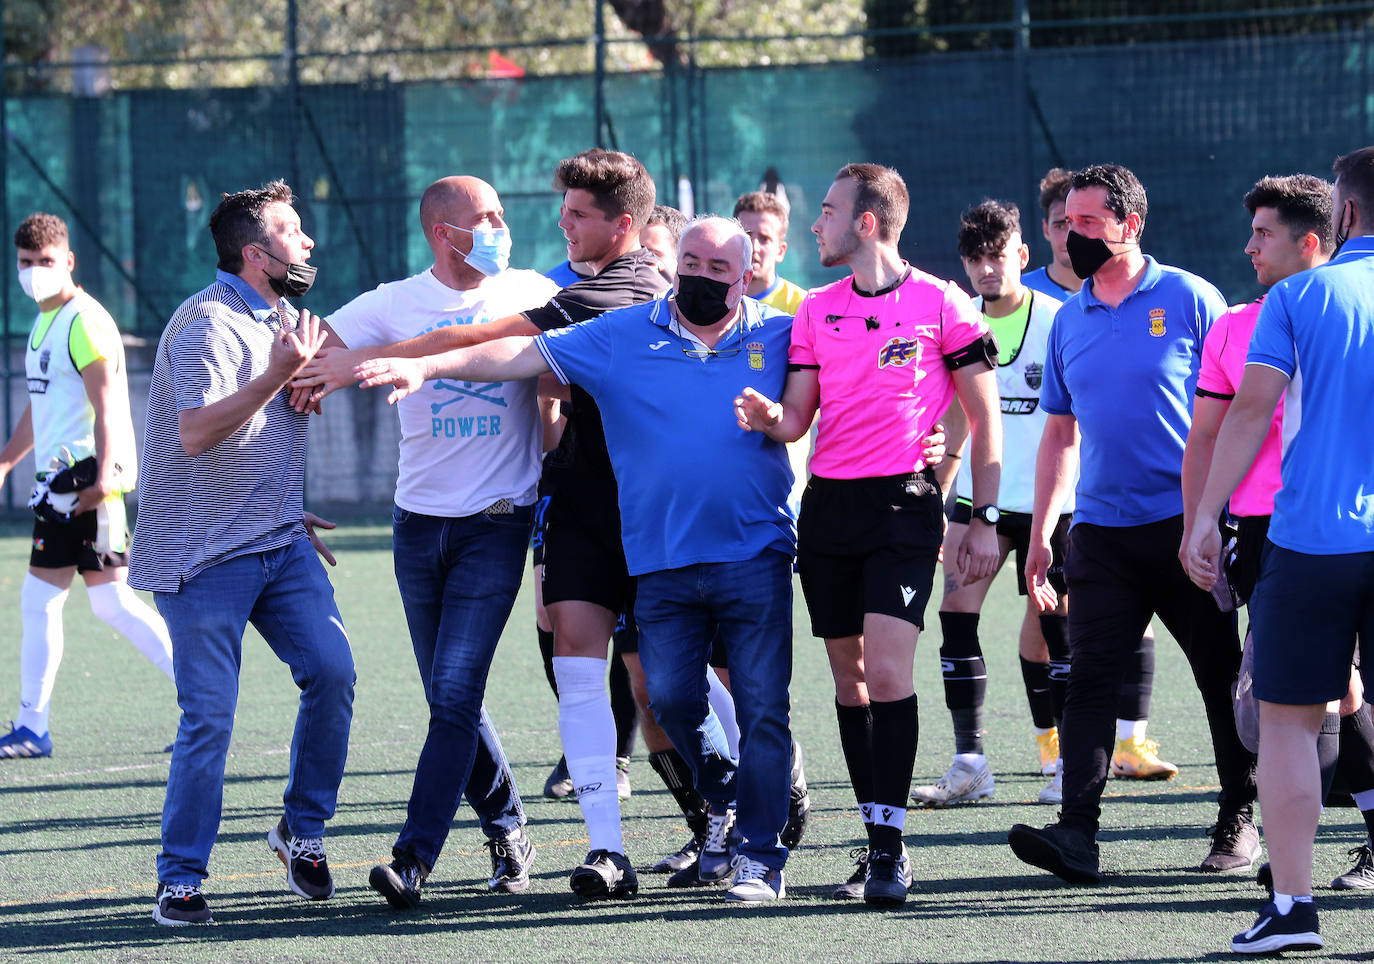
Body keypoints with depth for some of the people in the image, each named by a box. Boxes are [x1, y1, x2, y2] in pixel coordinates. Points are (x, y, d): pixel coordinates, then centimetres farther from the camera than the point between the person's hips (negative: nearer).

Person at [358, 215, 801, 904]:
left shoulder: (779, 336, 5)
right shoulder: (623, 336, 7)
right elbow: (525, 355, 3)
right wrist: (428, 366, -6)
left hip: (756, 556, -2)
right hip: (662, 562, 2)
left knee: (762, 705, -6)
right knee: (670, 697, -4)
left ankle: (760, 853, 2)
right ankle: (723, 800, 24)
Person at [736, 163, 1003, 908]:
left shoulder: (941, 304, -2)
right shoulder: (816, 310, 12)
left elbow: (984, 418, 1)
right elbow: (797, 418, 11)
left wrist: (983, 520, -3)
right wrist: (768, 417, -13)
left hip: (903, 507, -5)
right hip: (828, 506, 5)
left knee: (887, 673, -15)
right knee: (848, 677, 6)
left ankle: (891, 850, -12)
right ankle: (879, 842, 13)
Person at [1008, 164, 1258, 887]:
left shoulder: (1188, 300, -2)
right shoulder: (1069, 320, 12)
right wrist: (1040, 531, 13)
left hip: (1187, 522, -4)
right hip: (1100, 528, 4)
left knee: (1222, 676, 4)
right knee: (1090, 675, -8)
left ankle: (1240, 823, 17)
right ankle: (1077, 833, -15)